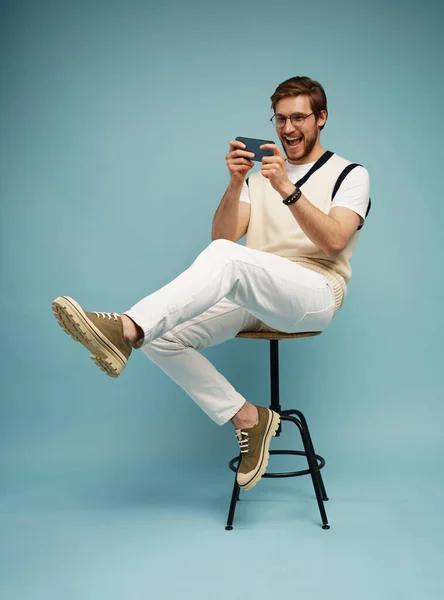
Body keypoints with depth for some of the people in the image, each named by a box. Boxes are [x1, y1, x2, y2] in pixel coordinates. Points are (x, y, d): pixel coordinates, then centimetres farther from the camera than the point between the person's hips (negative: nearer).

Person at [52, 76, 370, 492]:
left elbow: (333, 241, -11)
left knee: (225, 257, -36)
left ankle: (126, 330, -46)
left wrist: (287, 188, -22)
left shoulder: (349, 175, 9)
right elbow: (224, 235, 7)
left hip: (314, 294, -6)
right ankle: (246, 418, -7)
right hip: (253, 299, 6)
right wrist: (235, 184, -9)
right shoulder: (260, 171, 22)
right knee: (161, 336, -16)